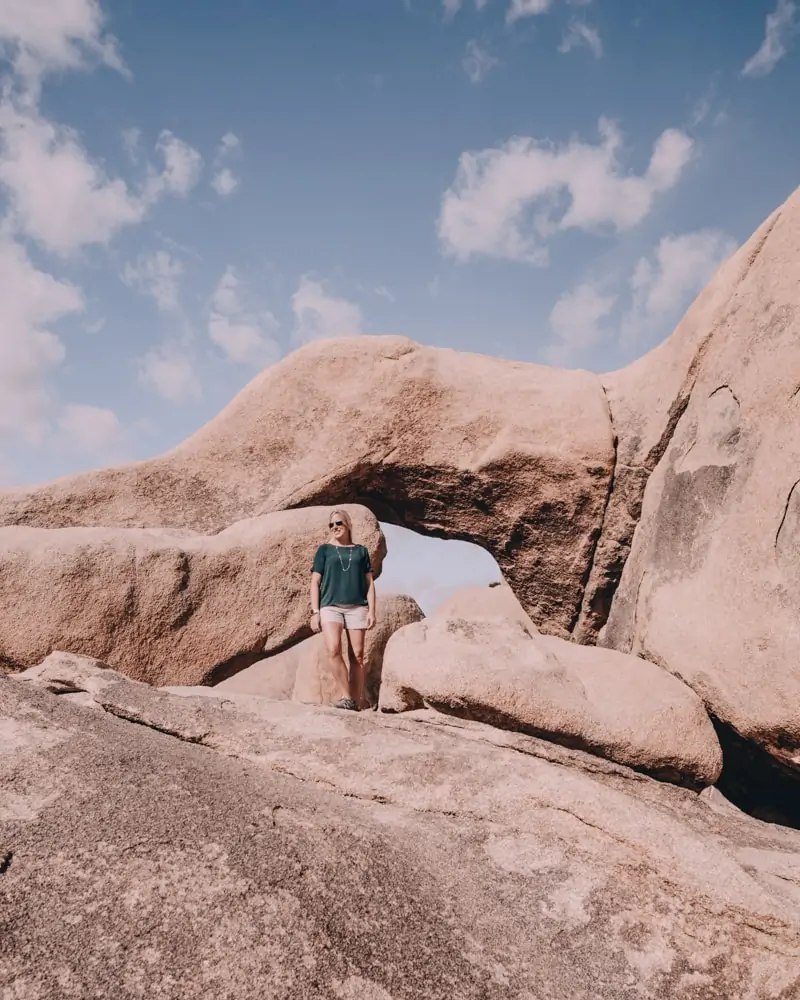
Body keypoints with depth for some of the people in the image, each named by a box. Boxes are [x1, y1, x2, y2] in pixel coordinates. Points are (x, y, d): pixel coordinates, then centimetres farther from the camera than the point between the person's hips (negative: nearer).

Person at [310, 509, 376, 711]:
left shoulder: (360, 551, 14)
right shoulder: (325, 550, 11)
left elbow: (369, 582, 12)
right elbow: (315, 582, 8)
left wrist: (372, 610, 2)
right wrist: (315, 612, 0)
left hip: (357, 607, 1)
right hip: (330, 606, -1)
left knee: (358, 654, -1)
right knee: (333, 650, -21)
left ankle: (356, 700, 5)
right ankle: (346, 697, -14)